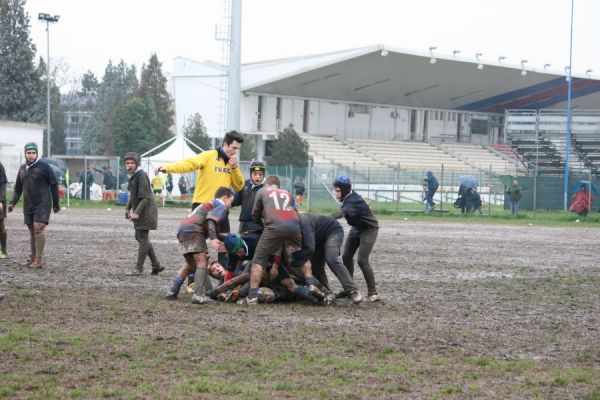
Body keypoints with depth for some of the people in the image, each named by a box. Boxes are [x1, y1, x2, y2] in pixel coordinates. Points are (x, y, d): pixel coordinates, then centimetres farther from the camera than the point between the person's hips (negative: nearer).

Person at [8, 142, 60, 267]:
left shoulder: (44, 166, -6)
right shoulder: (22, 168, 11)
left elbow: (54, 185, -3)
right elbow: (18, 188, 19)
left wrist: (56, 204, -1)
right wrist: (13, 203, 7)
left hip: (42, 203, -6)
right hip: (28, 205, 6)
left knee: (39, 228, -16)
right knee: (32, 231, 10)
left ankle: (38, 260, -17)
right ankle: (33, 258, 17)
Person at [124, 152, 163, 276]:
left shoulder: (141, 176, -18)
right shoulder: (133, 176, 12)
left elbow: (145, 197, -22)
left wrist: (137, 212, -23)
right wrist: (128, 208, 15)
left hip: (145, 213, -10)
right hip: (139, 212, 10)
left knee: (142, 239, -4)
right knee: (142, 239, 14)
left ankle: (139, 268, 0)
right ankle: (156, 265, 20)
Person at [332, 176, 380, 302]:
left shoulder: (353, 201, -33)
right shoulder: (346, 198, -7)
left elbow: (342, 213, -50)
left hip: (369, 229, -9)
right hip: (356, 228, 9)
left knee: (362, 260, -17)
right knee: (346, 257, 5)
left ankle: (373, 292, -9)